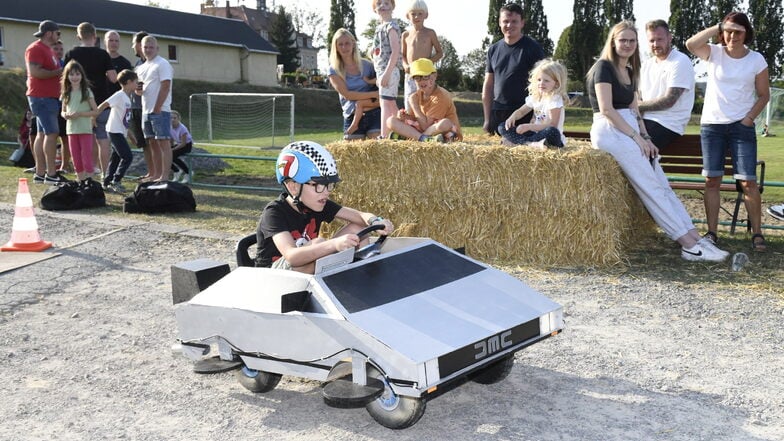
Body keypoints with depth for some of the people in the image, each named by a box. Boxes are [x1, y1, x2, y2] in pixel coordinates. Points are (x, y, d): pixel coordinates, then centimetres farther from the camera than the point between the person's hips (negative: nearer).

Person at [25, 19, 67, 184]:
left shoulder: (48, 49, 20)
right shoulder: (36, 49, -11)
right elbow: (35, 72, -23)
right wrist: (58, 72, -16)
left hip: (49, 97, 10)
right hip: (42, 97, -10)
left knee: (42, 134, 9)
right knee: (52, 133, -13)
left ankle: (40, 173, 11)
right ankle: (51, 174, -13)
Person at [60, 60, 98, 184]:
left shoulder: (87, 91, -4)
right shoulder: (66, 93, 9)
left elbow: (95, 111, -5)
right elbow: (63, 111, 17)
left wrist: (80, 114, -17)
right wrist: (65, 115, -7)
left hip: (85, 129, -5)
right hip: (71, 130, 5)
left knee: (86, 156, -7)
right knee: (76, 159, 8)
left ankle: (89, 180, -3)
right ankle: (81, 182, 16)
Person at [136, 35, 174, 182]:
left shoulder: (162, 64, -6)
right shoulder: (141, 68, 19)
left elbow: (165, 87, -15)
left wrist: (157, 109, -19)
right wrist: (138, 89, 0)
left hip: (160, 111, -9)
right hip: (146, 111, 9)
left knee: (163, 142, -9)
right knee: (153, 144, 10)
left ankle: (164, 176, -12)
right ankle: (156, 175, 16)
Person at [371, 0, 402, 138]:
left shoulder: (391, 26, -10)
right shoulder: (380, 27, 17)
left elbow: (395, 51, -18)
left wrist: (386, 73, -24)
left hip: (389, 70, -10)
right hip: (382, 71, 10)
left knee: (386, 103, -14)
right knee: (391, 104, 12)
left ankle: (384, 136, -18)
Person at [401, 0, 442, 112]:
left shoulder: (430, 33, 2)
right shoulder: (406, 34, 10)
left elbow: (440, 53, 4)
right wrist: (405, 65, -4)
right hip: (410, 74, 3)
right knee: (409, 107, 2)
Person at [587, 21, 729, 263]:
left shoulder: (629, 71, 19)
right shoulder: (604, 67, -6)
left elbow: (633, 110, 18)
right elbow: (606, 109, -15)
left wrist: (645, 138, 3)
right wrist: (636, 137, -15)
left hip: (629, 131, 9)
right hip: (609, 131, -9)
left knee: (662, 185, -2)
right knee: (651, 188, -13)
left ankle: (694, 237, -7)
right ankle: (689, 244, -15)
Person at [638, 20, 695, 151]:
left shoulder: (680, 62, -4)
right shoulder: (647, 64, 19)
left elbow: (668, 100, -12)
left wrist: (639, 106, -4)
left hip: (667, 124, -7)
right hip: (645, 121, 7)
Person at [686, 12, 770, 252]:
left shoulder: (756, 60, 3)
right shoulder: (714, 53, 3)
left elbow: (763, 95, 8)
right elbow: (690, 44, -17)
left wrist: (750, 117, -5)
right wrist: (717, 27, -19)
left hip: (742, 127, -1)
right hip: (712, 124, 1)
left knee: (748, 182, -7)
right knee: (711, 180, 0)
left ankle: (757, 233, 1)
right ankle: (712, 232, 6)